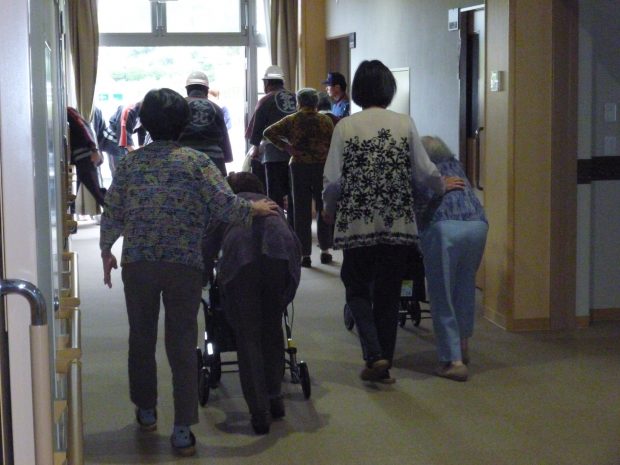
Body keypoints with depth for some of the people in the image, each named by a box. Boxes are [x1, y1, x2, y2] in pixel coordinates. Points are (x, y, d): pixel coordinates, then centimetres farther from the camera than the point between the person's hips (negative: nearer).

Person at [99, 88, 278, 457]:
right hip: (184, 264, -1)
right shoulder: (196, 161, -3)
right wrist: (256, 209, 6)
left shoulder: (130, 162, 3)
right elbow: (226, 205, -12)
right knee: (182, 344, 3)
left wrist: (106, 251, 18)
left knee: (142, 337, 18)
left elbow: (113, 213, 4)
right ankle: (183, 430, 2)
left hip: (137, 263, 2)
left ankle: (146, 412, 31)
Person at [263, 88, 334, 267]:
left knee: (301, 211, 5)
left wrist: (285, 146, -1)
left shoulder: (292, 120, -1)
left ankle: (305, 254, 4)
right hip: (322, 166, 1)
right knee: (323, 208, 13)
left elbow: (268, 132, -7)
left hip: (299, 166, 0)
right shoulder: (325, 121, 0)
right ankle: (325, 250, 14)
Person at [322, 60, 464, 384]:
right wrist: (443, 187, 24)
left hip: (358, 224, -2)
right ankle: (384, 366, 17)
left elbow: (333, 180, -6)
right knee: (388, 294, 12)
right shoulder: (405, 124, -1)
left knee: (357, 289, 13)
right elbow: (425, 172, 2)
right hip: (397, 224, 2)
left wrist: (330, 209, 14)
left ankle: (374, 355, -4)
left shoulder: (345, 126, -5)